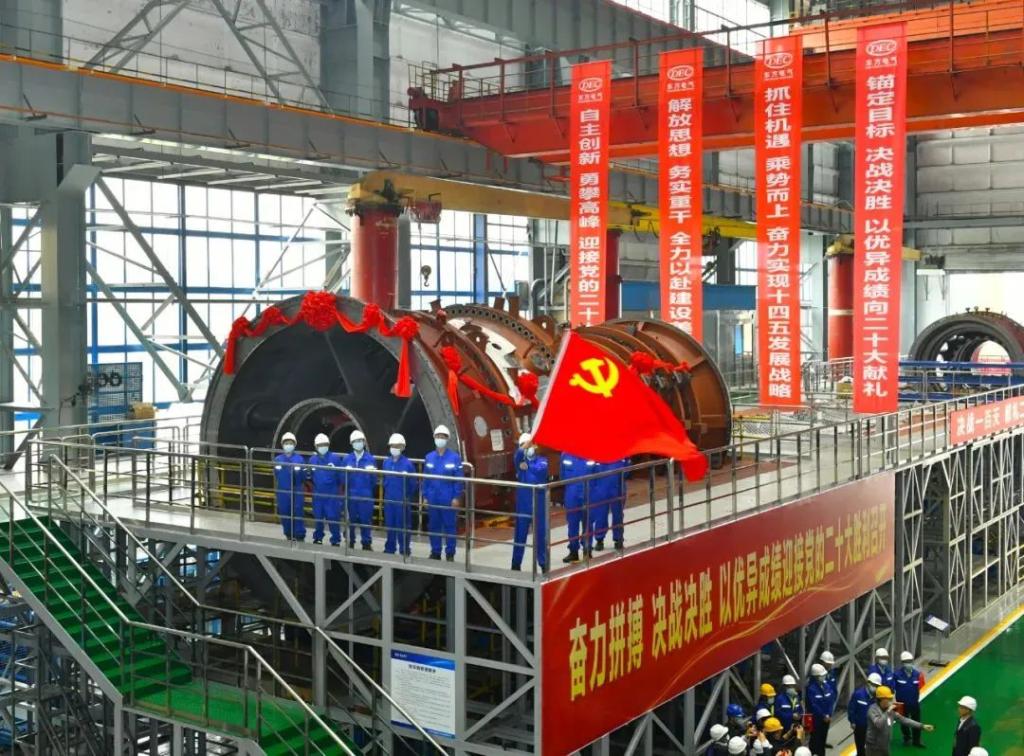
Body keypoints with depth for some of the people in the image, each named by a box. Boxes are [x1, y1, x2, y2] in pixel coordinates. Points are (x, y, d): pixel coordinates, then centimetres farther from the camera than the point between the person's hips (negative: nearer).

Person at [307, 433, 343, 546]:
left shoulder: (335, 458, -6)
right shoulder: (312, 459, 6)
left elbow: (341, 475, -4)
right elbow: (310, 477, 11)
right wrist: (308, 474, -11)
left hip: (332, 493, -4)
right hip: (317, 493, 4)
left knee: (333, 517, -4)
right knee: (318, 516, 13)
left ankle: (336, 540, 6)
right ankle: (318, 537, 28)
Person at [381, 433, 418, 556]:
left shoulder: (408, 463, -10)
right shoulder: (386, 462, 5)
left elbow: (413, 483, -5)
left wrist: (408, 497, -2)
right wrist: (386, 491, 14)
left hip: (403, 501, -5)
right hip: (389, 499, 5)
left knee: (403, 526, 0)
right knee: (389, 525, 12)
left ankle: (404, 551, 8)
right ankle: (389, 549, 23)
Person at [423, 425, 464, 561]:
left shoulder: (454, 457, -6)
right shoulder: (429, 457, 6)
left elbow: (458, 479, -6)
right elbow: (425, 479, 10)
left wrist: (456, 497, -9)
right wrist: (425, 496, 6)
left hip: (448, 498, -4)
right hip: (432, 498, 4)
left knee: (449, 525, 1)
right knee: (433, 525, 9)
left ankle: (450, 554, 10)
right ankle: (435, 552, 19)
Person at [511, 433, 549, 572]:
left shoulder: (542, 460, 4)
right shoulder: (521, 460, 4)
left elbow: (541, 469, -19)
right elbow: (517, 455, -22)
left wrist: (528, 467, -12)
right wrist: (530, 438, -35)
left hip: (539, 502, 0)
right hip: (523, 502, 0)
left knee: (541, 533, 6)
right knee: (520, 533, 5)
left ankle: (543, 562, 15)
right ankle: (516, 563, 14)